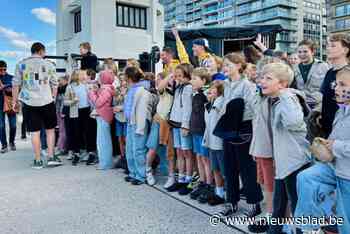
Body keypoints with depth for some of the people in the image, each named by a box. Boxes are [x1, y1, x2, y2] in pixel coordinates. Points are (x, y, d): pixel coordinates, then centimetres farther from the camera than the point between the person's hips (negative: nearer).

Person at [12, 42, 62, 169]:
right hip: (47, 101, 0)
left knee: (35, 132, 5)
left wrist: (14, 101, 10)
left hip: (29, 102, 1)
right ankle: (51, 157, 9)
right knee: (50, 129, 12)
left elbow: (16, 84, 3)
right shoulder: (49, 65, 3)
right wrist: (53, 98, 17)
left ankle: (38, 161, 11)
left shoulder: (21, 64, 4)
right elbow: (54, 84, 6)